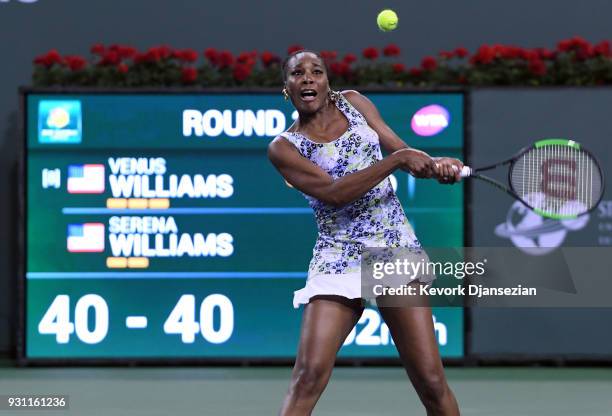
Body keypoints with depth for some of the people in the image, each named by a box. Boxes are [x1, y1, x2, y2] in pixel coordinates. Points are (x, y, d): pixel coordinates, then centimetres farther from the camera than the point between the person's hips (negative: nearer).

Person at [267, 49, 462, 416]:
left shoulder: (353, 103, 10)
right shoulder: (284, 148, -2)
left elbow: (406, 154, 12)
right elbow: (333, 192, -16)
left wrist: (436, 164, -11)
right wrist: (398, 159, -22)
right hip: (339, 258, -3)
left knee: (431, 382, -4)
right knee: (309, 376, -20)